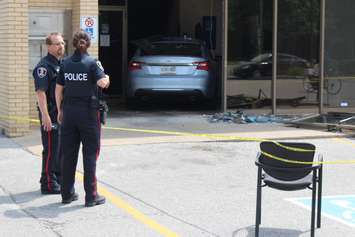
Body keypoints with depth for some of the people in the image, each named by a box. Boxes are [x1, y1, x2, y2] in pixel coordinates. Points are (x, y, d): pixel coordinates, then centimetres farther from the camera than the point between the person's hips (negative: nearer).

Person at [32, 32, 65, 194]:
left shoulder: (62, 64, 14)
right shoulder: (44, 66, -13)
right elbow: (40, 92, -20)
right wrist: (45, 115, -25)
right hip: (50, 114, -9)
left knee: (62, 149, 15)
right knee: (51, 150, -3)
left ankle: (59, 179, 27)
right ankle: (48, 183, 5)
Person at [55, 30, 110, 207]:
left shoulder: (65, 63, 5)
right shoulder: (92, 63, -8)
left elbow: (58, 89, 7)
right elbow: (102, 83, -22)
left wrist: (60, 110, 16)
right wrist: (107, 78, 0)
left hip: (69, 111, 4)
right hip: (88, 112, -4)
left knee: (68, 154, 11)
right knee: (90, 154, 2)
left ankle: (67, 193, 17)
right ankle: (91, 196, 3)